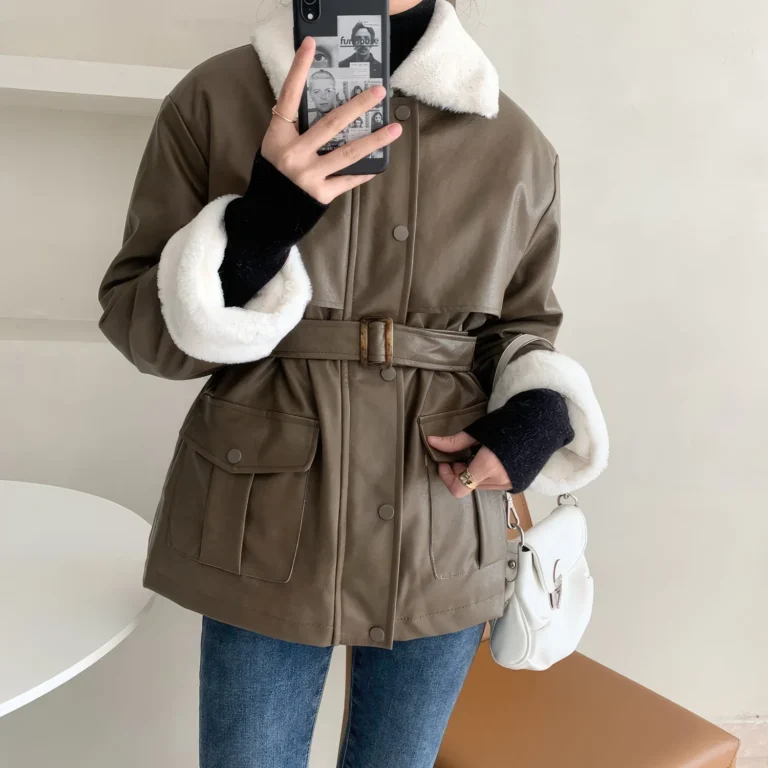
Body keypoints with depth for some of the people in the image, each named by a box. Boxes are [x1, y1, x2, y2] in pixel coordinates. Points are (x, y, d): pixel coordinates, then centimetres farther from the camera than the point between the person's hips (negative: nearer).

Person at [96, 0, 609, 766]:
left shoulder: (517, 144, -1)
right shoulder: (214, 98, -5)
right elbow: (133, 317, -5)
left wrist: (540, 412, -9)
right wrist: (258, 227, -22)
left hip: (442, 545, 2)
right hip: (266, 535, -1)